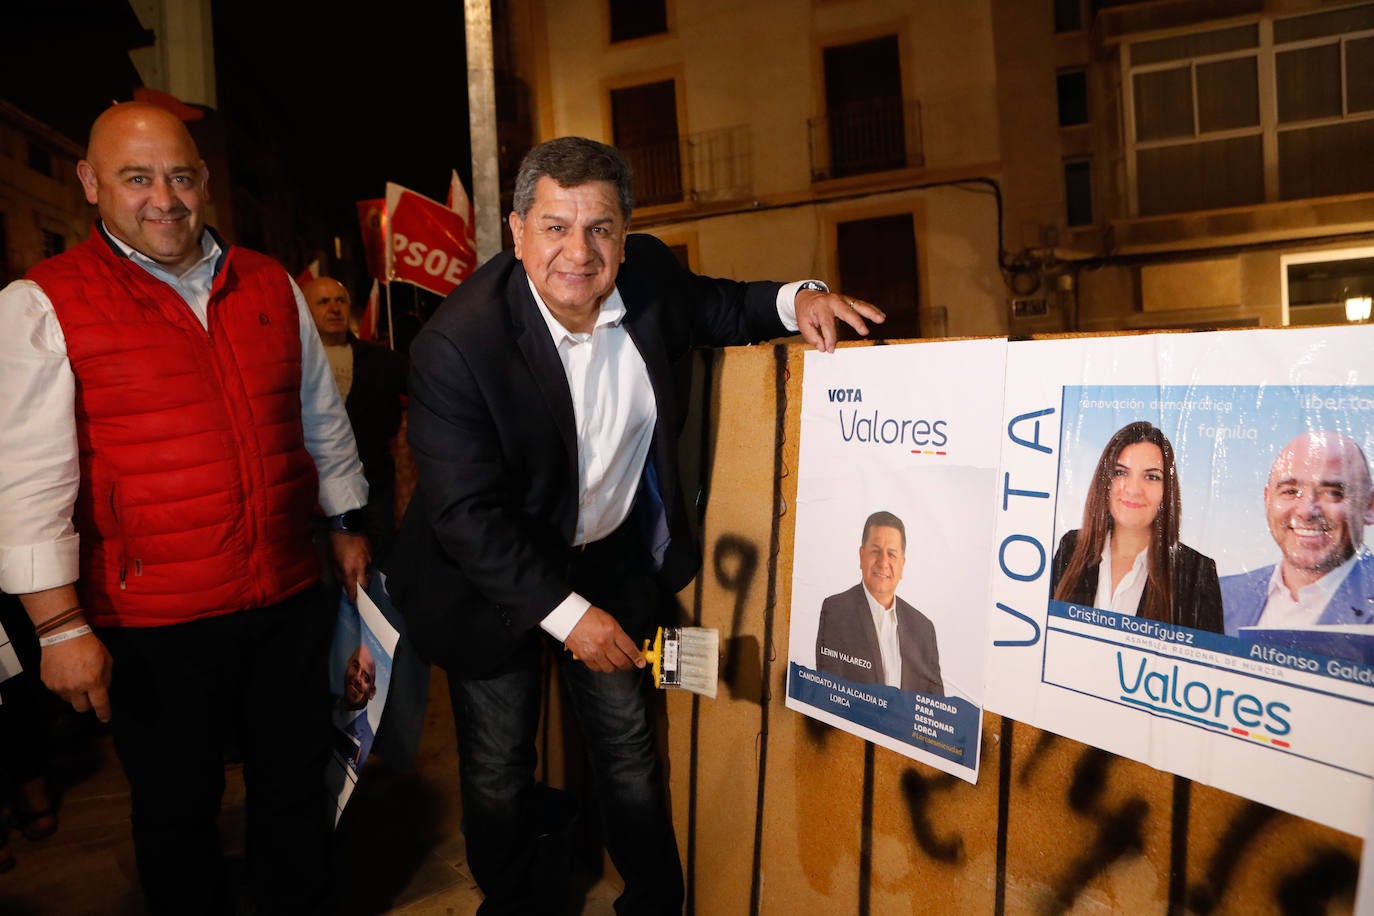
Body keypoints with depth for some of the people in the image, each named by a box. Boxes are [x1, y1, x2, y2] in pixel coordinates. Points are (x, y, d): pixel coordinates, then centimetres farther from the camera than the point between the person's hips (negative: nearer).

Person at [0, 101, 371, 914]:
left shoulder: (271, 285, 5)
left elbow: (323, 419, 14)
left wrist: (347, 526, 18)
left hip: (290, 600, 4)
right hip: (154, 624, -3)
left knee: (297, 786, 20)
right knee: (179, 812, 17)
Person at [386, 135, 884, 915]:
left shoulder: (649, 275, -11)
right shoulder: (457, 343, -27)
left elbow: (718, 308, 10)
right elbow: (465, 514, -25)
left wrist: (797, 300, -12)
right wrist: (565, 613, -24)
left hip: (611, 553, 4)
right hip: (496, 576, -3)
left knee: (631, 749, 16)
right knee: (500, 769, 14)